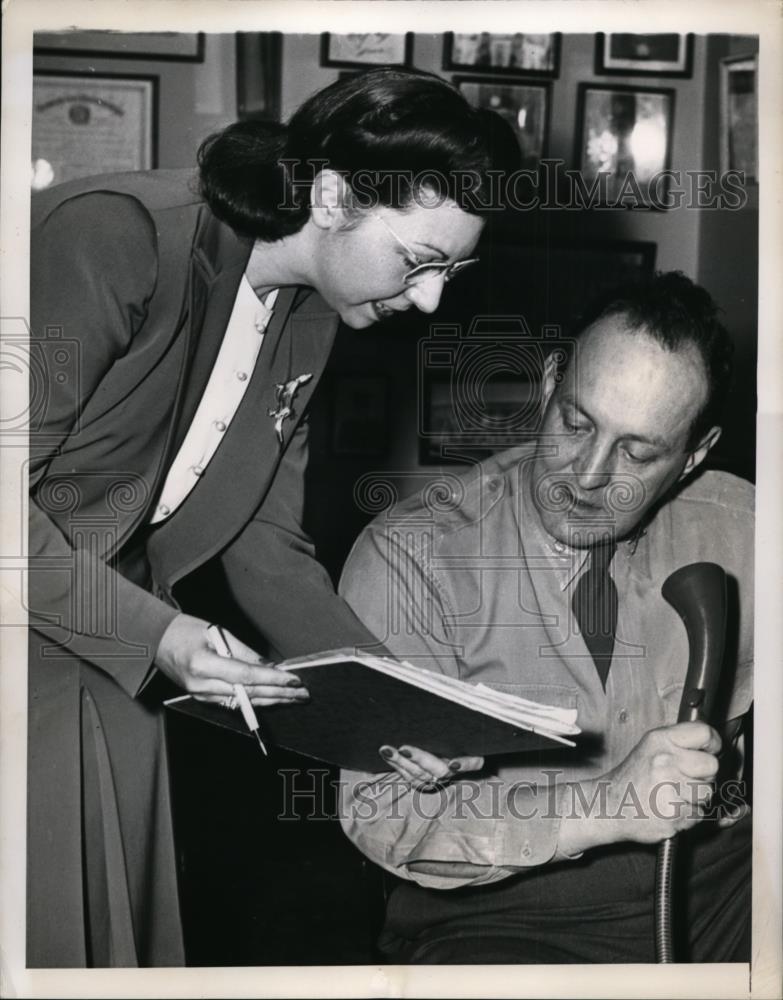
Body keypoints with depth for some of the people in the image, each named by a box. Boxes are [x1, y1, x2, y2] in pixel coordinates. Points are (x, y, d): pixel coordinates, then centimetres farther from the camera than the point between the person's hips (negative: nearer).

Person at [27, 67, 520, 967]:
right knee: (43, 937, 0)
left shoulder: (307, 315, 1)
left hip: (112, 674, 7)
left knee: (122, 930, 13)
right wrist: (155, 633, -28)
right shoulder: (114, 237, -22)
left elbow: (265, 546, 3)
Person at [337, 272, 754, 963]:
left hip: (720, 881, 5)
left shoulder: (736, 526, 5)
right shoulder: (411, 556, -8)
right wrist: (609, 807, -25)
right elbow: (381, 814, -15)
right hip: (502, 917, -4)